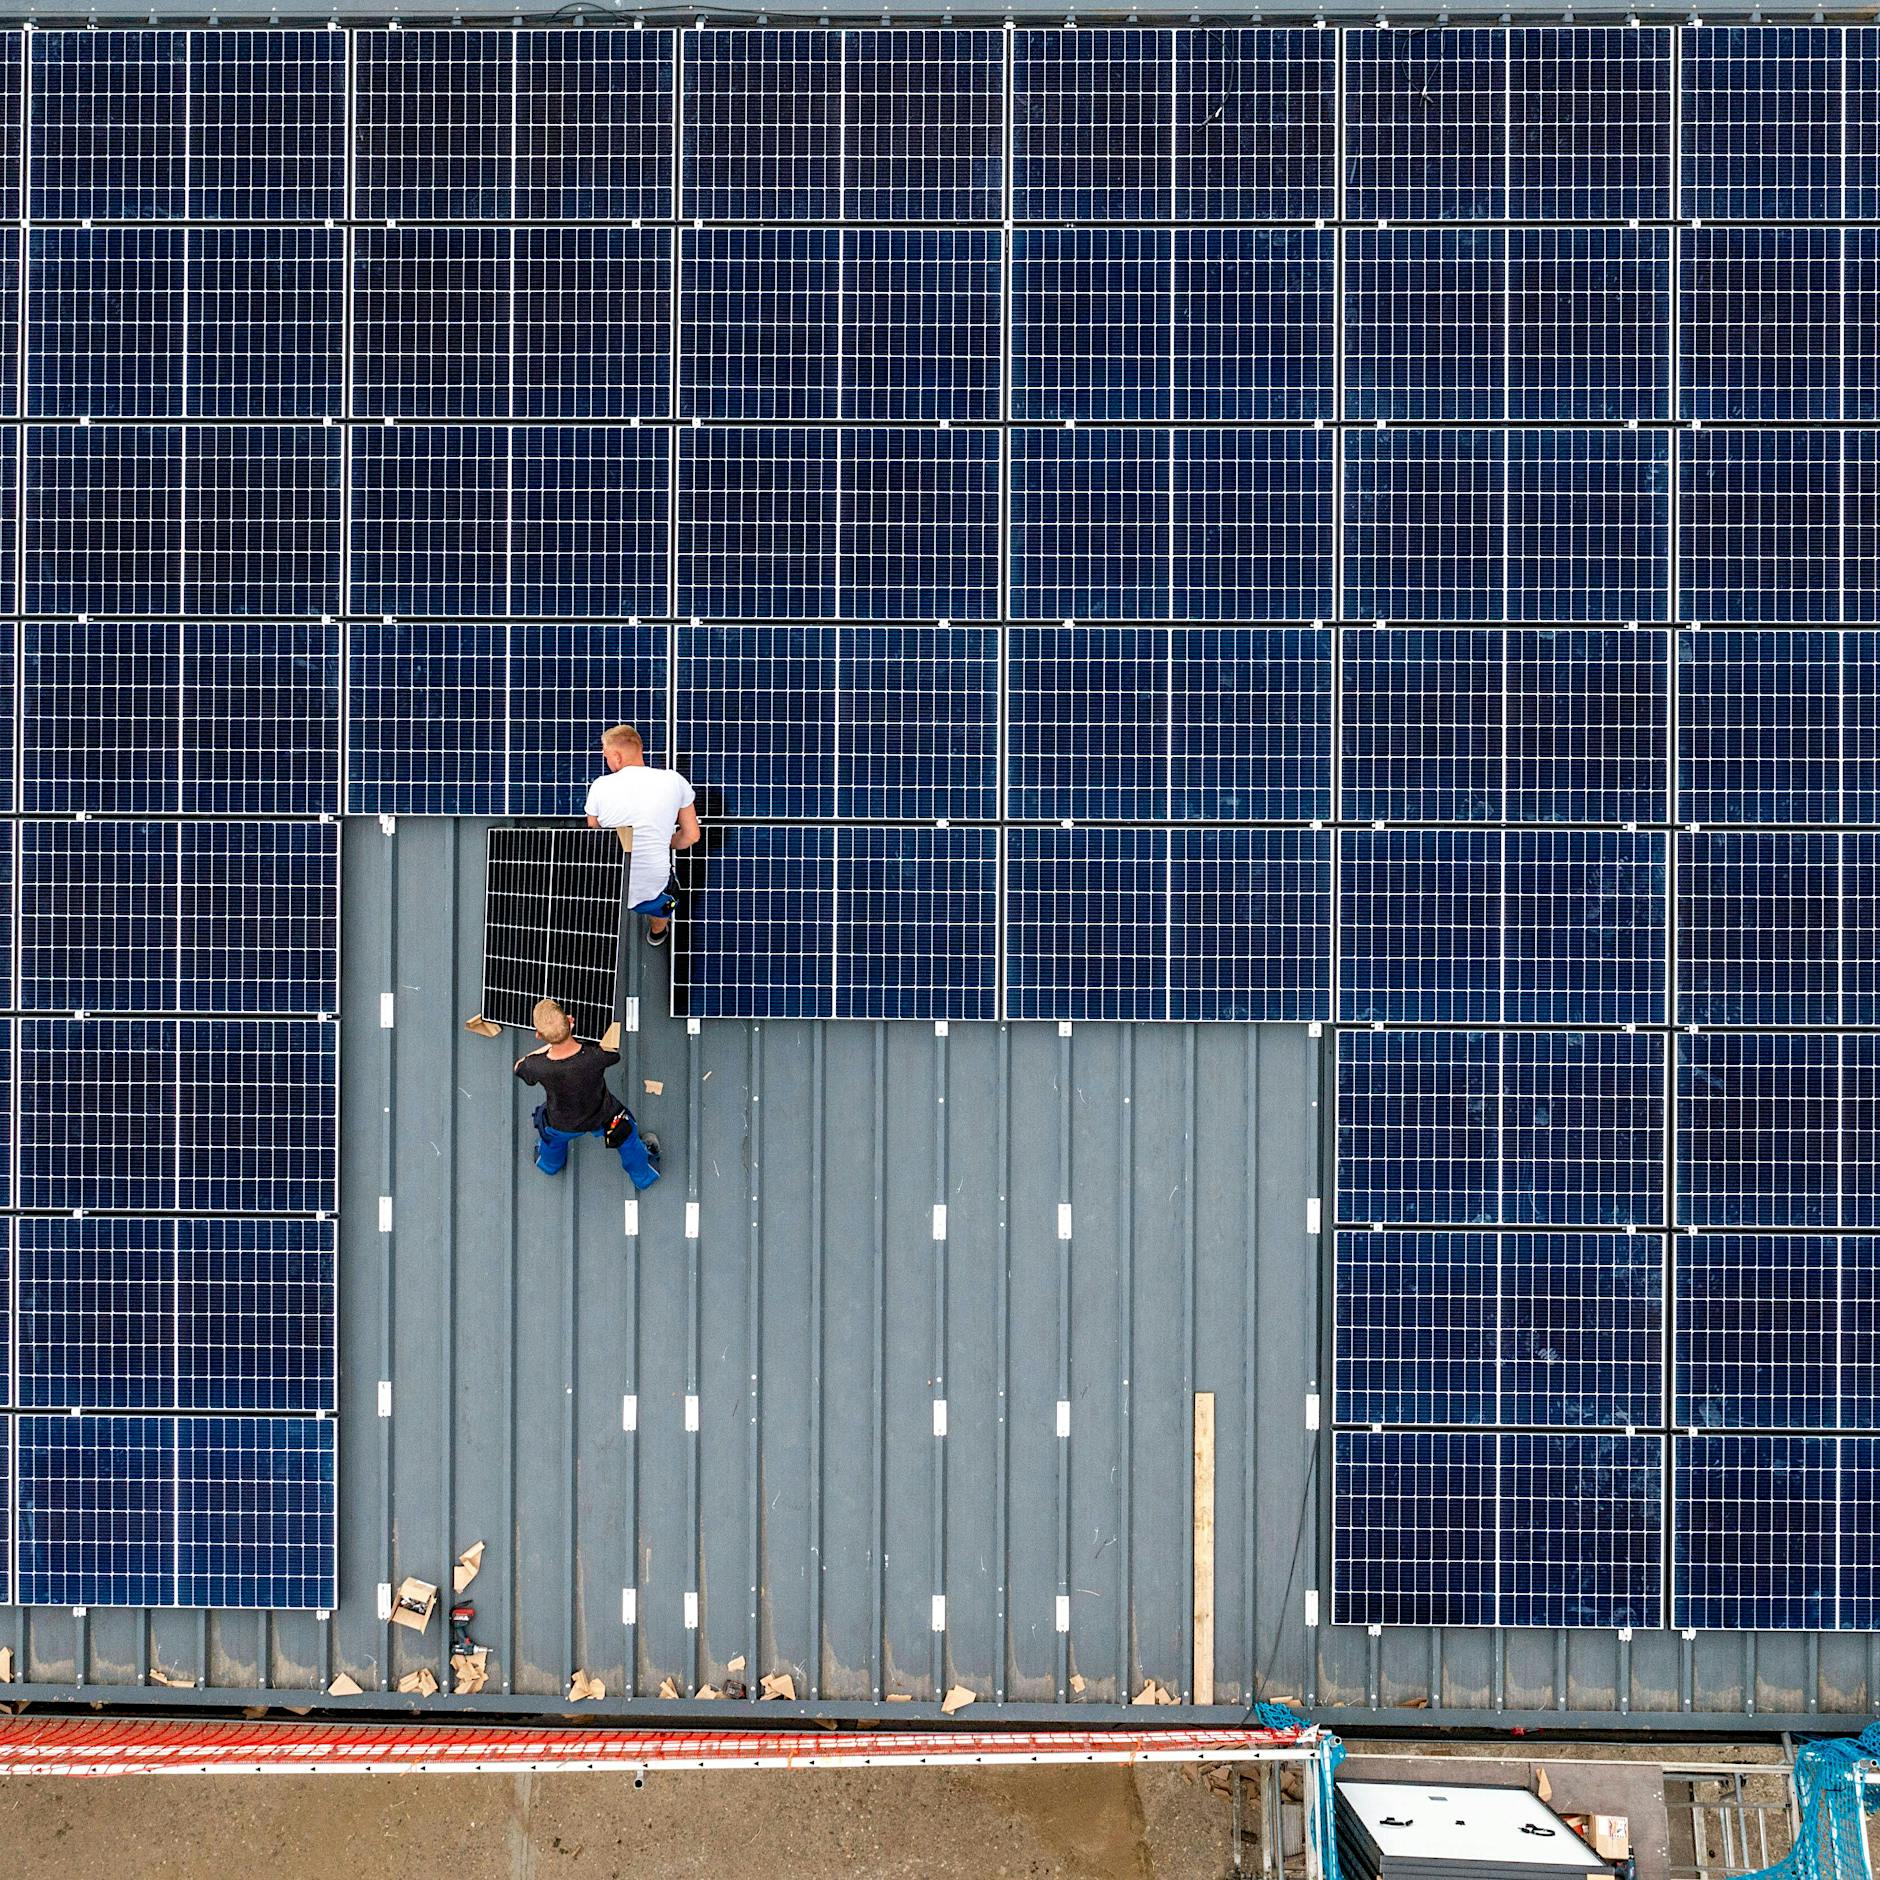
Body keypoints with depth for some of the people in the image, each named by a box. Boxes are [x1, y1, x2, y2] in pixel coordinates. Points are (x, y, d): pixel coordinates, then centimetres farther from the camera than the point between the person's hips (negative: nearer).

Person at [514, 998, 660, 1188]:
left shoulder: (537, 1067, -40)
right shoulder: (596, 1057, -42)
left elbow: (519, 1067, -13)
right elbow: (615, 1053, -15)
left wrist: (548, 1045, -15)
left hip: (562, 1126, 1)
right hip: (601, 1118, -1)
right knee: (627, 1132, 32)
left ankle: (550, 1164, 70)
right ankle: (643, 1176, 59)